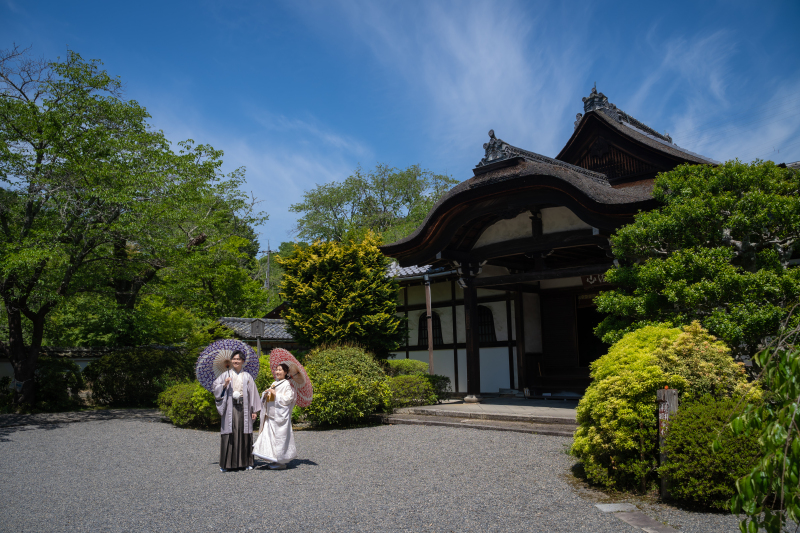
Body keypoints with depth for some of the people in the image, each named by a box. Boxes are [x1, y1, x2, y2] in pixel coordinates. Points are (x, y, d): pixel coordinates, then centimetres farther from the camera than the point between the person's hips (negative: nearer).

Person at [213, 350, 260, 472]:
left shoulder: (247, 377, 12)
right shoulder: (226, 375, 9)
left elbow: (253, 393, 9)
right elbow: (216, 389, 5)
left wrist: (254, 410, 3)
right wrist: (224, 385, -14)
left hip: (243, 408, 1)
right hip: (230, 408, -1)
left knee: (244, 434, 1)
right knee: (229, 435, -5)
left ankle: (246, 462, 8)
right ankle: (226, 463, 1)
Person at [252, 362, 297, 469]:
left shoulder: (287, 384, -6)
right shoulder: (274, 384, 17)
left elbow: (287, 399, -14)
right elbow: (267, 399, 19)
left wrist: (275, 394, -16)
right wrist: (265, 394, -2)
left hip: (280, 415, -8)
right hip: (271, 415, 8)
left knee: (280, 436, -6)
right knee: (269, 435, 7)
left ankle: (281, 462, 1)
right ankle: (275, 460, 14)